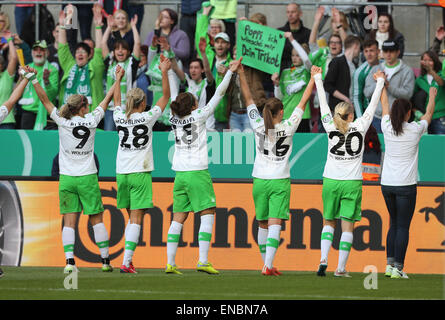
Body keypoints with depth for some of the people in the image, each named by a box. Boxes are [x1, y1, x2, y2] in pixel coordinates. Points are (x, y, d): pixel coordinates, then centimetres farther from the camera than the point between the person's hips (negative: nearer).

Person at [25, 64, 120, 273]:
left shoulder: (63, 121, -4)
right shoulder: (91, 121, -3)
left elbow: (45, 100, -2)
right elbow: (107, 100, 10)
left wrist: (33, 79, 2)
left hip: (67, 178, 0)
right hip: (88, 177, 0)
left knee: (69, 222, -1)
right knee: (97, 220, 7)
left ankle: (70, 261, -13)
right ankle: (105, 261, 8)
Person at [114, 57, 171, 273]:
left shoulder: (120, 118, 4)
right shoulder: (147, 118, -6)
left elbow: (117, 100, 26)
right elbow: (166, 96, 2)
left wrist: (118, 79, 38)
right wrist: (164, 72, 7)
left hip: (122, 174, 5)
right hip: (140, 173, -5)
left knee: (132, 217, 15)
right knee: (136, 218, -7)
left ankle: (129, 260, 12)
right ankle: (126, 262, -17)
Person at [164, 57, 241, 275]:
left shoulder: (175, 118, 5)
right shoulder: (198, 117, -7)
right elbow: (218, 95, -5)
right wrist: (230, 72, 0)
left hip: (180, 174, 6)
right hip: (197, 173, -6)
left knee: (178, 218, 6)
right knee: (208, 214, -2)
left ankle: (170, 263, 0)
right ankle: (203, 261, -12)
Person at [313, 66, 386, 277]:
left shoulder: (331, 127, -2)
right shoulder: (360, 127, -3)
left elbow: (323, 103, 9)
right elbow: (372, 105, 9)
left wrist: (318, 79, 21)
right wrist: (380, 82, 21)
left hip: (330, 181, 1)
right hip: (352, 182, -1)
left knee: (328, 223, 14)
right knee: (347, 226, 2)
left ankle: (323, 260, -4)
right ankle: (341, 268, -3)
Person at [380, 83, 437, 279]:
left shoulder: (387, 127, -1)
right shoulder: (415, 130, -8)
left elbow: (384, 105, 17)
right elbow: (429, 114, 13)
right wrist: (432, 96, 32)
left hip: (387, 184, 4)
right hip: (406, 185, -4)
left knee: (394, 224, 17)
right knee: (403, 227, -3)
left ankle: (390, 264, 13)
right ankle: (398, 268, -8)